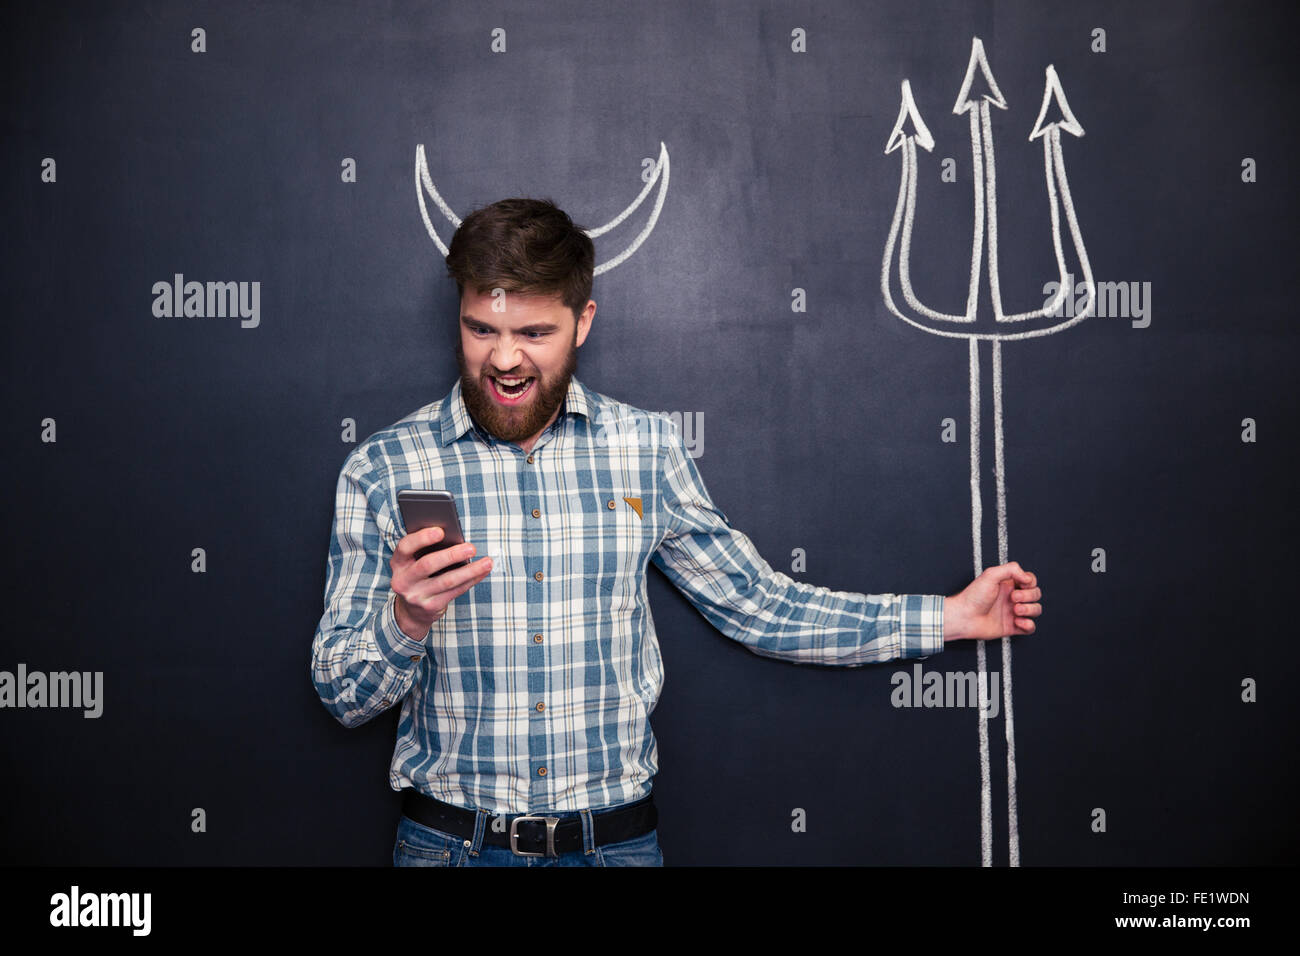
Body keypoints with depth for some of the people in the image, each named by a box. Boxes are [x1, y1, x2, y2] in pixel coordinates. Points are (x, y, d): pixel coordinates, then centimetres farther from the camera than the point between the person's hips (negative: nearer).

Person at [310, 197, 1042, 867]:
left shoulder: (646, 450, -1)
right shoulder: (384, 469, -6)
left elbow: (755, 603, 5)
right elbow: (344, 697, -3)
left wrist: (948, 617, 4)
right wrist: (404, 620, -24)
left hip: (616, 837, 2)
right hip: (452, 841, -1)